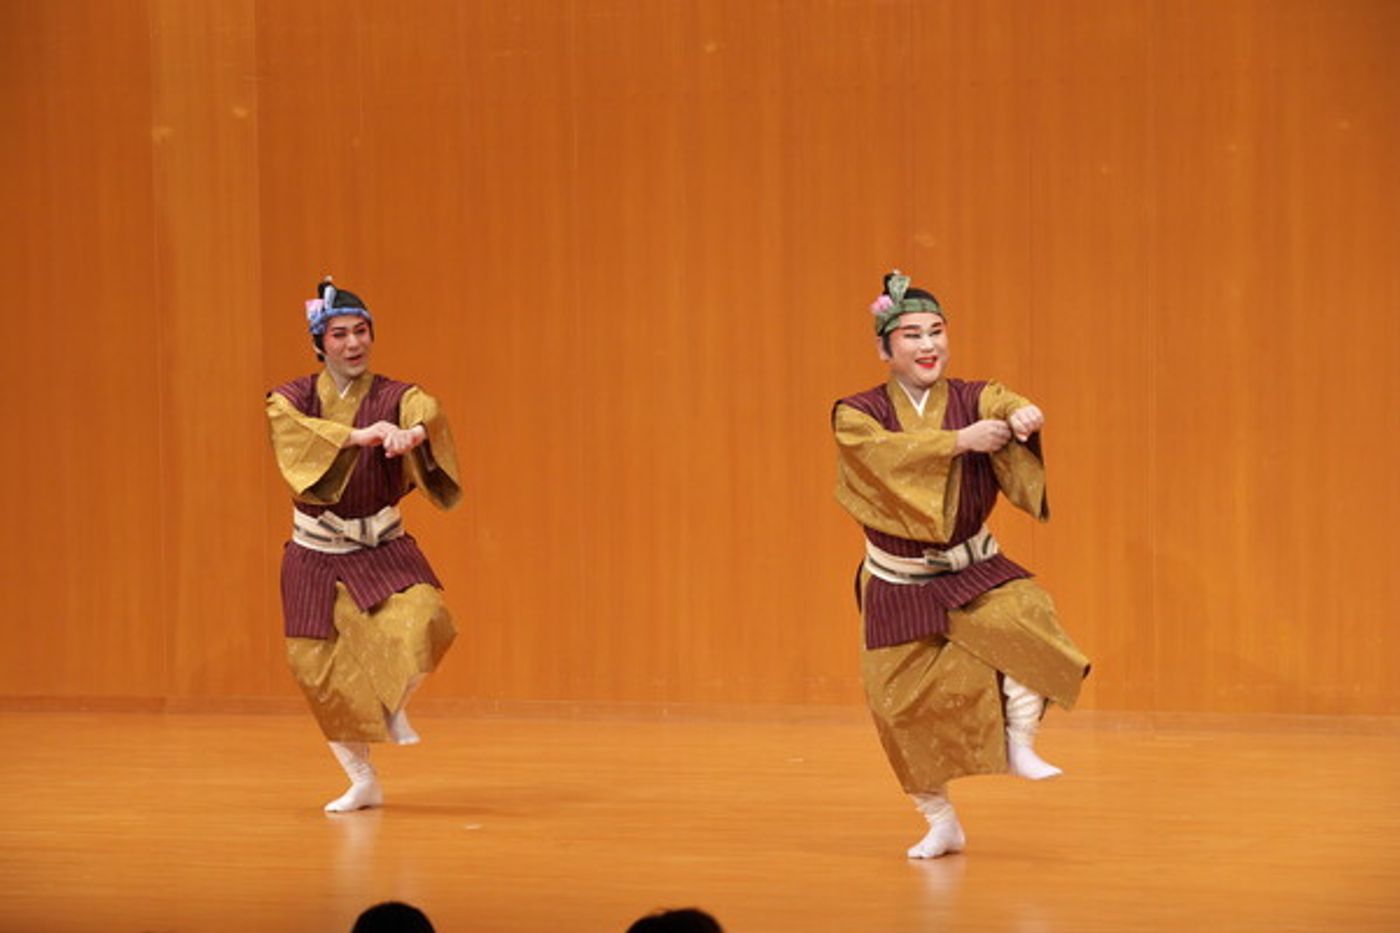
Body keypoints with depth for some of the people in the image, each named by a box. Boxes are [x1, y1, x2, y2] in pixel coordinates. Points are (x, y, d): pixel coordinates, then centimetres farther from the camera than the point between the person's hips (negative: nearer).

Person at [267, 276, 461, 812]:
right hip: (316, 555, 1)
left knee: (423, 622, -26)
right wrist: (360, 435, -44)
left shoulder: (396, 399, -4)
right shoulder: (290, 401, -3)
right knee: (321, 668, -2)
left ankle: (397, 707, 6)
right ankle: (362, 782, 17)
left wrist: (411, 434, -53)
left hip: (383, 550, -1)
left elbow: (429, 413, -27)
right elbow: (295, 433, -26)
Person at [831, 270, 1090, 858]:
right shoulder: (856, 416, -7)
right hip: (899, 587, 0)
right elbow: (891, 455, -29)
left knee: (1023, 618, -29)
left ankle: (1019, 744, -8)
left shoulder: (974, 400, -4)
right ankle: (941, 823, 20)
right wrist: (960, 440, -40)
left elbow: (1004, 407, -28)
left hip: (974, 574, 0)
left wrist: (1023, 415, -52)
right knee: (906, 703, -1)